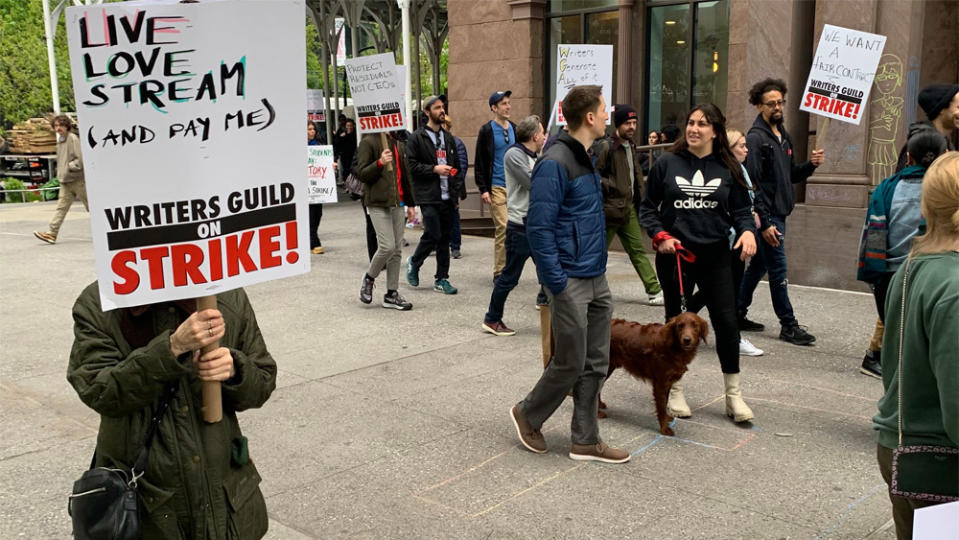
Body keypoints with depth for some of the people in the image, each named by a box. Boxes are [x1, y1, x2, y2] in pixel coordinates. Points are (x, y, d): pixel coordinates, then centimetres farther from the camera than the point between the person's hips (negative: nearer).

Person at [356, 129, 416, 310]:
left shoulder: (399, 144, 17)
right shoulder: (368, 142, -4)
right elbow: (361, 173, -8)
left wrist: (410, 203, 19)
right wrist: (380, 163, -24)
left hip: (398, 204, 7)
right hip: (378, 204, -7)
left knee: (397, 249, 6)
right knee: (387, 246, -13)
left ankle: (392, 294, 13)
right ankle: (369, 278, 14)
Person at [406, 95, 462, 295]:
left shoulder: (448, 137, 17)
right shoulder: (417, 137, -3)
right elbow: (411, 165, -9)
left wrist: (455, 192, 13)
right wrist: (434, 169, -17)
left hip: (447, 197, 6)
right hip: (428, 197, -6)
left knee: (445, 238, 7)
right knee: (433, 235, -10)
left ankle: (441, 279, 15)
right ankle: (414, 263, 17)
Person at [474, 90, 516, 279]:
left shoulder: (514, 128, 13)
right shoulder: (486, 131, -4)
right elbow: (479, 163, -5)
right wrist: (483, 189, -11)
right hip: (496, 187, -6)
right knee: (503, 228, -10)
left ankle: (505, 269, 18)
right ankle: (499, 272, -1)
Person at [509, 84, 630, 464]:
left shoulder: (586, 159, 13)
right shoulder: (554, 164, -17)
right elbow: (538, 229, -20)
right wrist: (557, 283, -20)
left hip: (596, 280, 9)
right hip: (571, 281, -9)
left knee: (596, 363, 12)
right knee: (571, 364, 1)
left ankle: (585, 440, 23)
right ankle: (528, 415, 25)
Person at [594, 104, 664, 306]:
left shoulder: (631, 147, 15)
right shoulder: (605, 146, -13)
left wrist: (641, 202, 18)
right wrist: (612, 187, -19)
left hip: (629, 208, 8)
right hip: (610, 209, -8)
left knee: (638, 251, 10)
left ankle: (654, 291, 12)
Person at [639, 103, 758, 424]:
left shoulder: (728, 168, 2)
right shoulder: (667, 163, -1)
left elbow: (741, 209, 7)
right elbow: (647, 207, 5)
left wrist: (747, 230, -14)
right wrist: (659, 235, -10)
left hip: (715, 255, 1)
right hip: (674, 254, -1)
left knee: (727, 321, 0)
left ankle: (733, 395, 16)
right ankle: (675, 391, 24)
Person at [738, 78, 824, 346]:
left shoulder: (783, 136, 15)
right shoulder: (756, 137, -13)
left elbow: (790, 176, 21)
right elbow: (751, 183, -18)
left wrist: (810, 165, 0)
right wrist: (764, 222, -21)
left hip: (778, 213, 9)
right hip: (767, 216, -9)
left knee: (759, 265, 15)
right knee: (778, 269, -4)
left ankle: (737, 314, 25)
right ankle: (789, 325, 4)